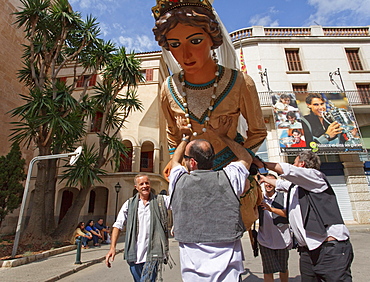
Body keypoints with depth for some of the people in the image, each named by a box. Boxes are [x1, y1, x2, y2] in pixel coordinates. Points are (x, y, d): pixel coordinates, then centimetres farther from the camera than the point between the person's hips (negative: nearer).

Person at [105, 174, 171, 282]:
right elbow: (118, 225, 5)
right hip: (134, 255, 3)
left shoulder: (161, 200, 2)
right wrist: (112, 247, -6)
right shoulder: (129, 204, 5)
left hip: (153, 254, -2)